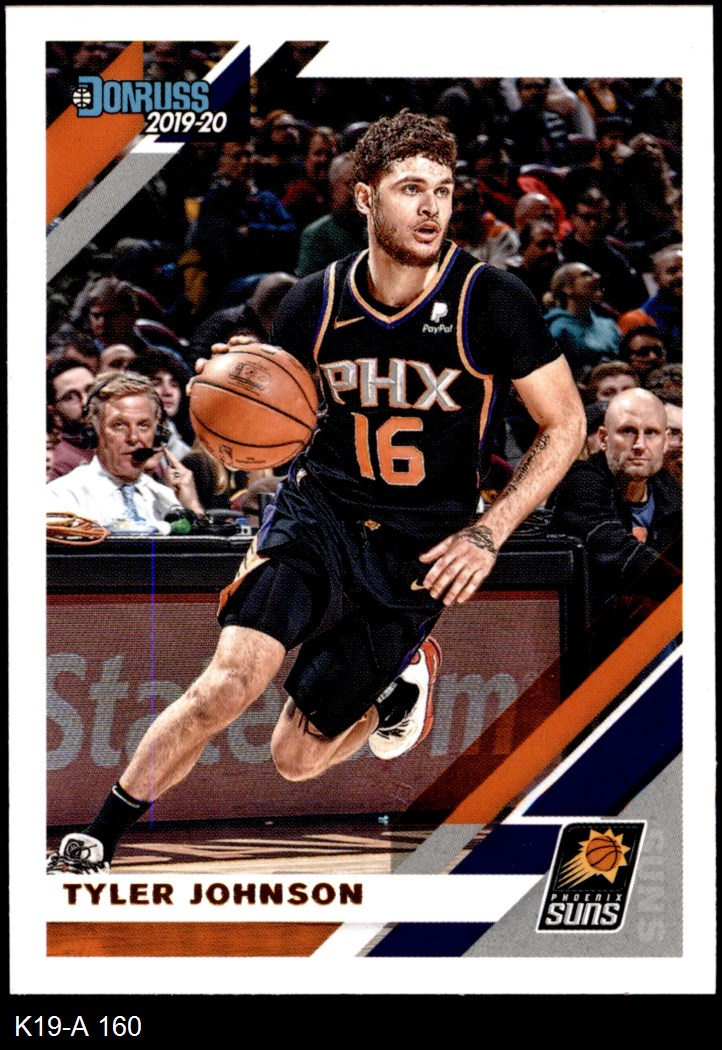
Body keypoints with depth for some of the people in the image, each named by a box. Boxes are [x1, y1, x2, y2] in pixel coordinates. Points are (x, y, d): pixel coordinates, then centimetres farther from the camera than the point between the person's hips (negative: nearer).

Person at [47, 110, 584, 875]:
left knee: (297, 759, 4)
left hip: (419, 553, -1)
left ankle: (404, 675, 36)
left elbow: (565, 425, -1)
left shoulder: (493, 304, -11)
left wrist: (488, 532, -9)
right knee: (230, 682, -25)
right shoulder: (314, 306, -3)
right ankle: (89, 847, -11)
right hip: (316, 516, 1)